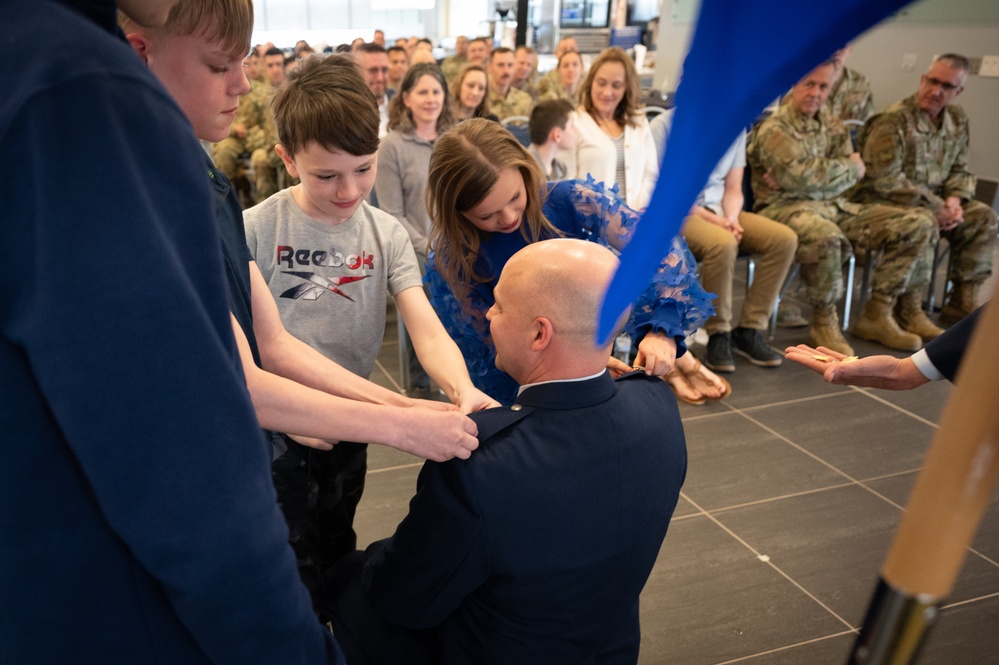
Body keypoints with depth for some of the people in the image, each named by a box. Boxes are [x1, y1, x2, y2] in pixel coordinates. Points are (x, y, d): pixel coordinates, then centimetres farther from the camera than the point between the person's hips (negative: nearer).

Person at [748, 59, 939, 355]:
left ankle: (878, 314, -1)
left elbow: (849, 179, 3)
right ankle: (824, 324, -20)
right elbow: (799, 176, -20)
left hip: (835, 206, 8)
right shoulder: (774, 129, -5)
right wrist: (849, 167, -5)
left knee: (917, 225, -1)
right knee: (824, 236, -42)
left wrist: (801, 177, -15)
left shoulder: (833, 128, 16)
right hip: (788, 207, -7)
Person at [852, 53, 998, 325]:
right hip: (882, 200, -8)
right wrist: (937, 208, -21)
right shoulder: (893, 120, -18)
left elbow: (960, 170, 13)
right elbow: (887, 181, -23)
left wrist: (954, 199, -10)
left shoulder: (957, 119, 7)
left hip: (932, 200, 8)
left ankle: (963, 302, -1)